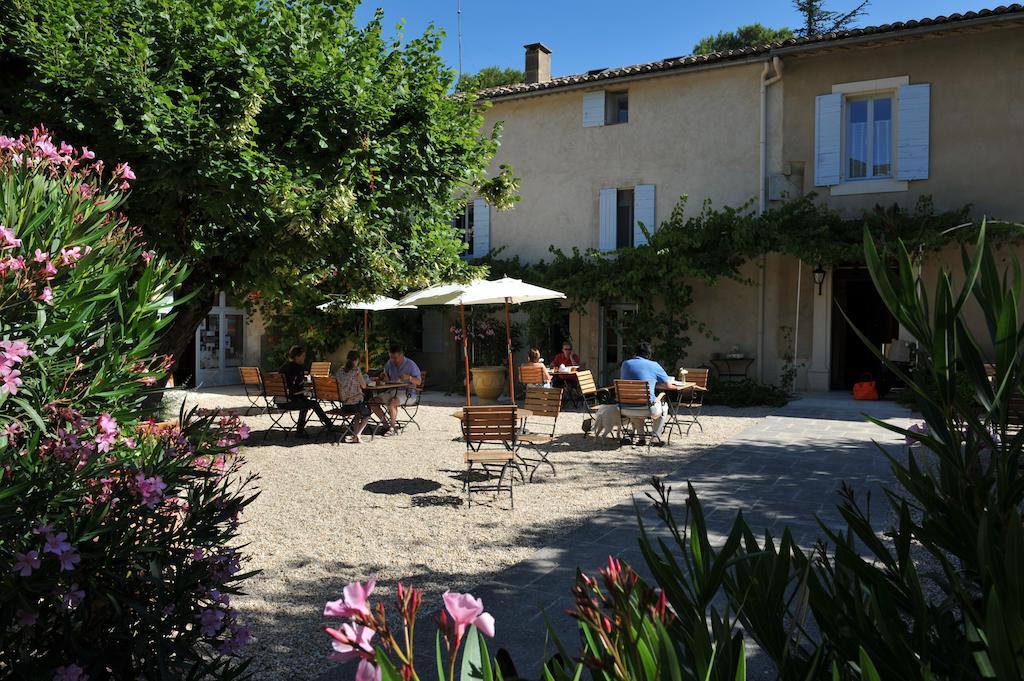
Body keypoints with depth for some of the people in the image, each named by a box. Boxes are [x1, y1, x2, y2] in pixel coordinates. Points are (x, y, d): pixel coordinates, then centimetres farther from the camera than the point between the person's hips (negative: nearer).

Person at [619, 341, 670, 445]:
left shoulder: (625, 364, 8)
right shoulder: (654, 365, -2)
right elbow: (668, 384, 4)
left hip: (626, 410, 3)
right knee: (664, 406, 30)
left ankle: (641, 437, 32)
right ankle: (656, 438, 23)